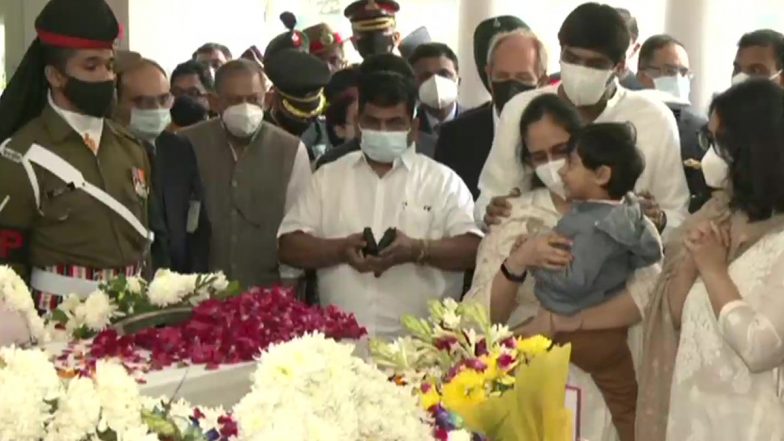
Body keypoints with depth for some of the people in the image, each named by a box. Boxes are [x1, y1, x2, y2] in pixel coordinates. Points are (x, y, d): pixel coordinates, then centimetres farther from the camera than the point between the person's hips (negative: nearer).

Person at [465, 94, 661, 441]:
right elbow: (478, 318, -4)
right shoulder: (515, 218, 4)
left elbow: (649, 295, -16)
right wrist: (518, 262, -19)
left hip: (601, 383, -1)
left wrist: (561, 322, -20)